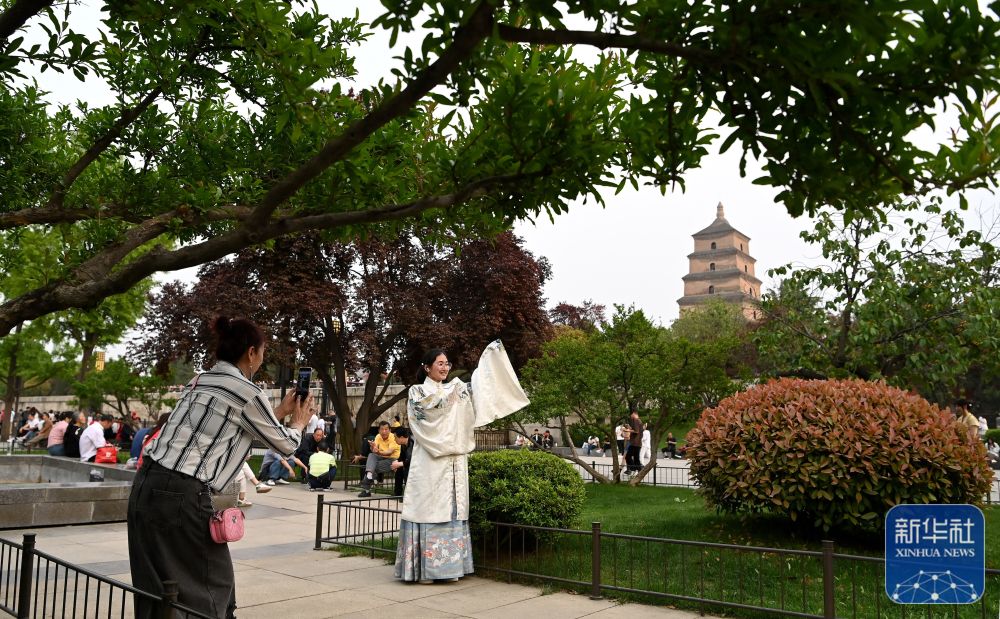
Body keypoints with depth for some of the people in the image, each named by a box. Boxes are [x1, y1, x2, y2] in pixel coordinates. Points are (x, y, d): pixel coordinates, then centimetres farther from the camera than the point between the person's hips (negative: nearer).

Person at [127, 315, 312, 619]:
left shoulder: (199, 382, 15)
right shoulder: (248, 392, -8)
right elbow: (285, 444, 7)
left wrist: (280, 412, 37)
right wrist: (299, 422, 27)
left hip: (147, 487, 8)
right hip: (181, 496, -8)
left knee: (156, 589, 17)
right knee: (212, 587, 8)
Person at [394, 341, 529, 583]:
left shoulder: (455, 389, 17)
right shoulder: (417, 391, 4)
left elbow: (479, 385, 6)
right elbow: (426, 409, -14)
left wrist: (491, 354, -3)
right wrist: (449, 393, -13)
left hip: (453, 461, 5)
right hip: (430, 463, -5)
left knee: (451, 508, 4)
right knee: (428, 507, -7)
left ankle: (447, 564, 9)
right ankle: (422, 568, -2)